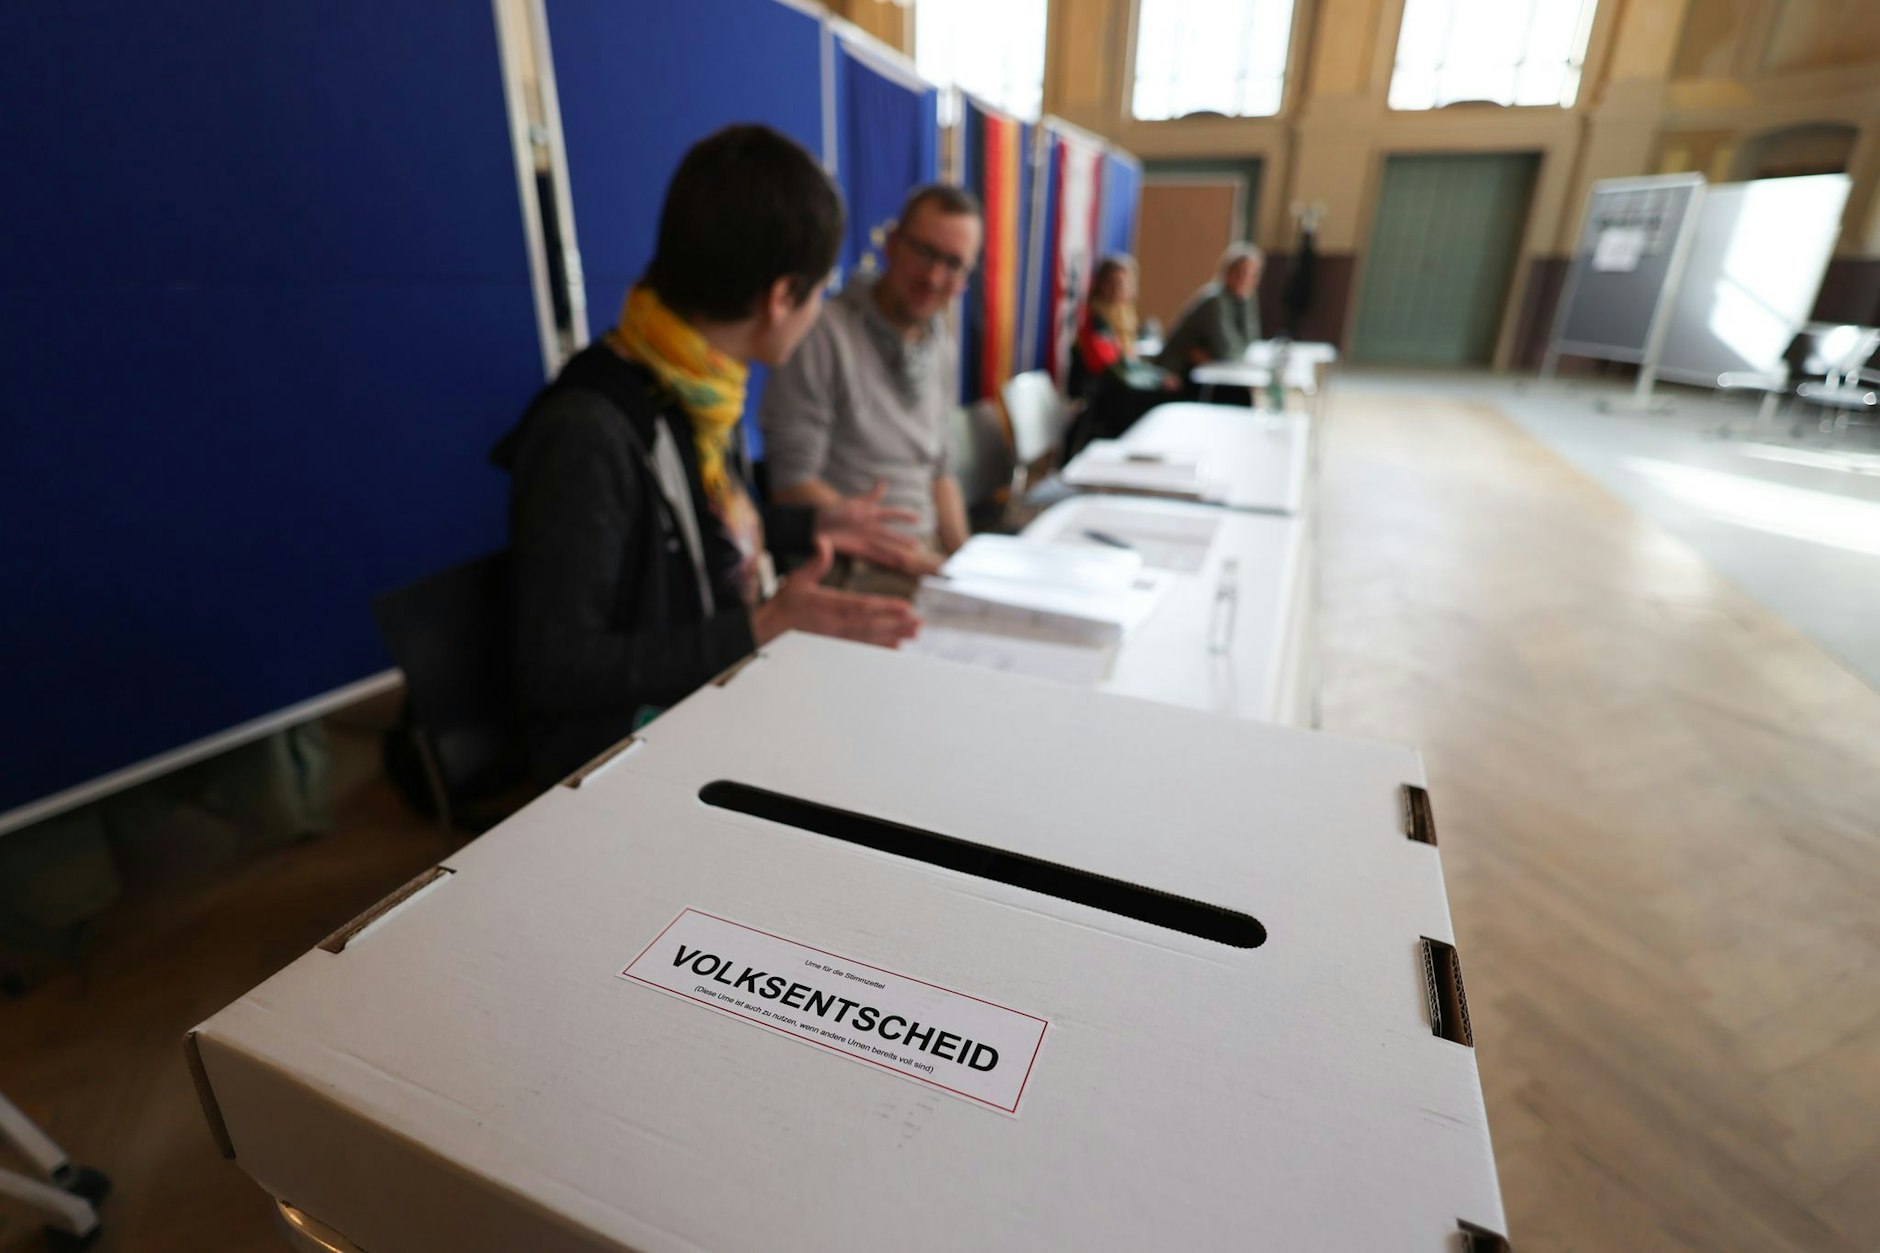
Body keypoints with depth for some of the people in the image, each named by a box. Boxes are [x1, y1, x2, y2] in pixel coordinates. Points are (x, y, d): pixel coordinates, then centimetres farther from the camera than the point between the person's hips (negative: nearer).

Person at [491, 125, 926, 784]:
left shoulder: (696, 390, 1)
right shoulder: (588, 433, -24)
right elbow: (557, 669, -23)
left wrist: (811, 526, 18)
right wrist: (760, 631, -27)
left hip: (719, 701, 8)